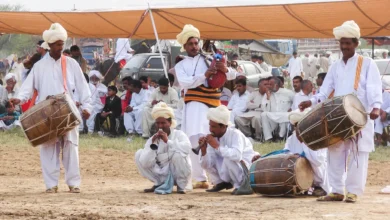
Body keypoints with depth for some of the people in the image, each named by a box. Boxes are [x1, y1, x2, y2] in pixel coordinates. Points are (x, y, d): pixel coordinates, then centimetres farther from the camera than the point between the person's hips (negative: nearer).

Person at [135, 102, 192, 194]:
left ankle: (181, 185, -9)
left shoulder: (179, 134, -8)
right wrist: (152, 145, -23)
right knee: (139, 154, -7)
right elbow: (145, 164, -13)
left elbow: (187, 148, -32)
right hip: (162, 174, 4)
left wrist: (168, 141, -33)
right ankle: (158, 184, 4)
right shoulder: (152, 140, -1)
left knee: (177, 154, -33)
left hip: (178, 173, -4)